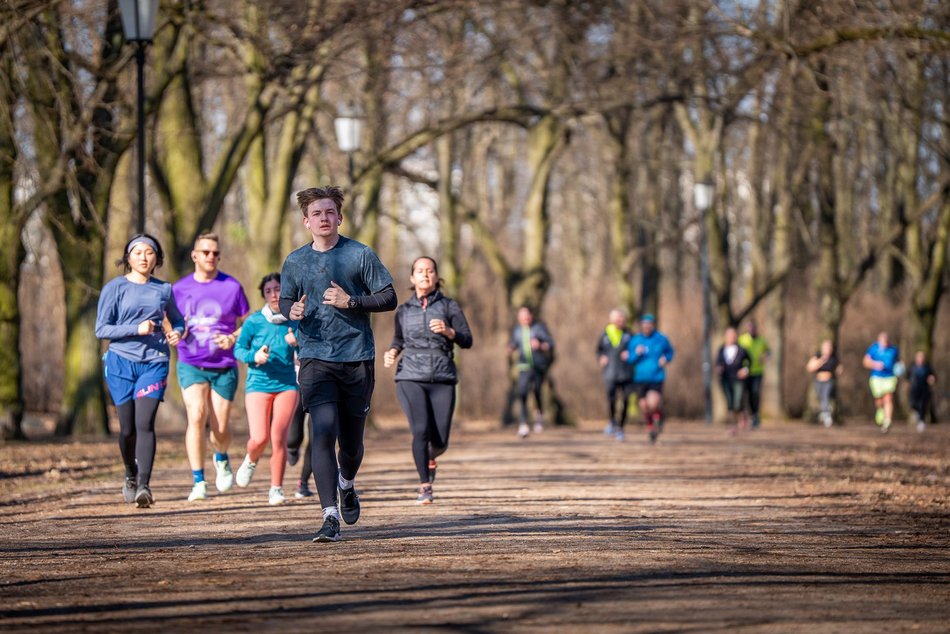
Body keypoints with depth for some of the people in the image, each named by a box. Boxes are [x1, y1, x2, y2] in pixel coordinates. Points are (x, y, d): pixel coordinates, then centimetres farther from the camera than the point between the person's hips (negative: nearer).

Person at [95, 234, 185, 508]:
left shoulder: (164, 290, 10)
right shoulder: (115, 288, 2)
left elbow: (177, 321, 24)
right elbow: (101, 329, -3)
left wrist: (177, 333, 1)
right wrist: (137, 329, -14)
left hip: (154, 363, 1)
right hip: (121, 362, 0)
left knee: (145, 423, -15)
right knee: (128, 428, 2)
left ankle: (144, 486, -21)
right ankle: (130, 476, 29)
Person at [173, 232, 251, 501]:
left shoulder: (232, 287, 1)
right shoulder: (179, 288, 5)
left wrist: (233, 338, -13)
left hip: (224, 367, 0)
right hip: (191, 365, 0)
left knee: (221, 429, 0)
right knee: (196, 417, -20)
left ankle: (222, 459, 37)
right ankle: (198, 483, -17)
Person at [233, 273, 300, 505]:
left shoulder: (295, 321, 3)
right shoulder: (254, 322, -2)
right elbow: (238, 349, 5)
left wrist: (297, 343, -12)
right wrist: (254, 357, -15)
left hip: (287, 385, 1)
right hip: (258, 384, -1)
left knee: (279, 438, -6)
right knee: (259, 439, -11)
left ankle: (276, 489, 7)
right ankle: (251, 461, 26)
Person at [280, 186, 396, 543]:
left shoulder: (361, 255, 1)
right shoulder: (295, 262, 8)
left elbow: (389, 298, 2)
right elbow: (285, 302, 20)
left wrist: (351, 302, -13)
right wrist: (292, 312, -4)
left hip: (357, 358, 0)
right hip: (315, 358, 0)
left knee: (351, 440, 8)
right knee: (323, 433, -15)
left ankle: (347, 484, 43)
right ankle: (330, 517, -18)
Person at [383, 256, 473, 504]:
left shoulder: (449, 306, 6)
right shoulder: (404, 310, 12)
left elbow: (467, 341, 0)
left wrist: (448, 331, -19)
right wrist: (392, 352, 5)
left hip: (442, 380, 0)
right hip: (411, 378, 0)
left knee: (440, 441, -2)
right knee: (420, 430, -20)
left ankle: (431, 458, 35)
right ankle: (425, 486, -8)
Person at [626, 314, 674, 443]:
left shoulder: (661, 339, -1)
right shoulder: (635, 340, 2)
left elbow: (670, 352, 15)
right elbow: (630, 359, 3)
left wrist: (666, 359, -5)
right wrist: (636, 354, -17)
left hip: (656, 378, -2)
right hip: (640, 378, 2)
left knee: (653, 404, -22)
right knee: (644, 406, 6)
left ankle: (658, 415, 13)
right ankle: (650, 427, 33)